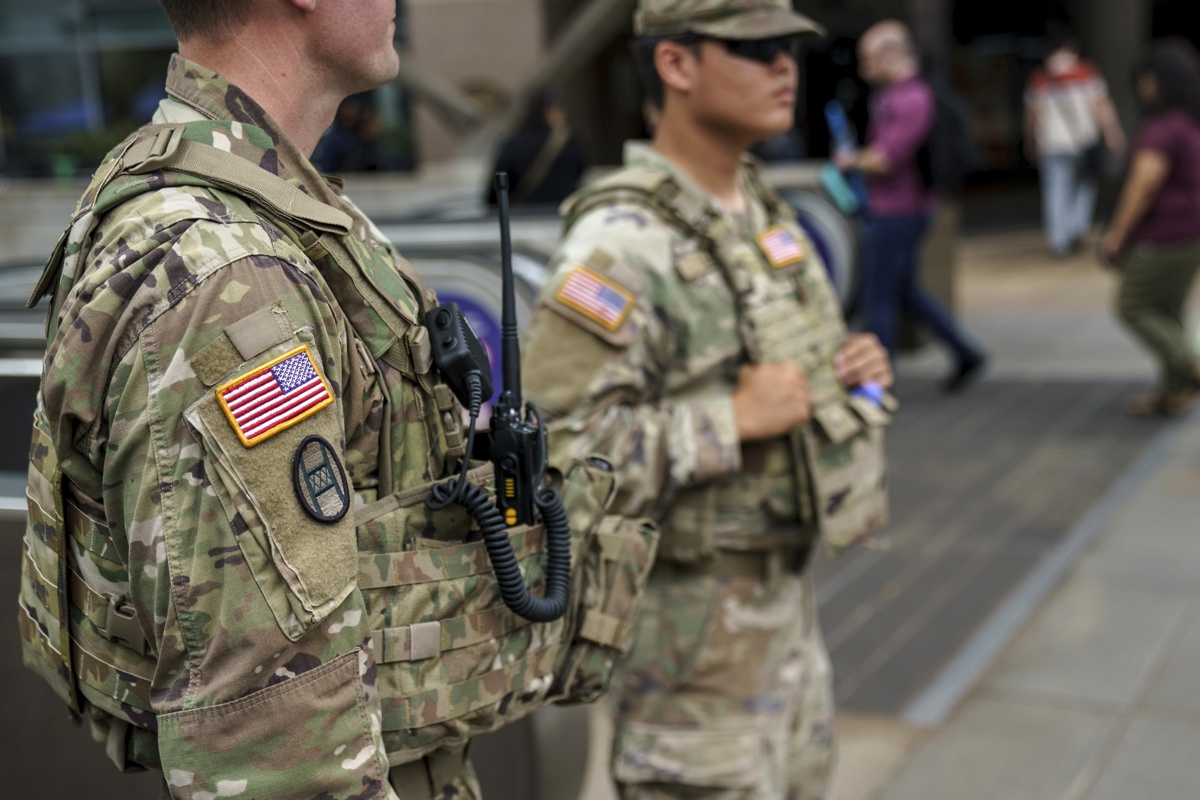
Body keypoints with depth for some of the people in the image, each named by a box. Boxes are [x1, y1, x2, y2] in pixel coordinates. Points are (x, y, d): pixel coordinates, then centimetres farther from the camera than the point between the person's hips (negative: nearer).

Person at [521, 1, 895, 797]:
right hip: (694, 618, -9)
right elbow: (555, 454, -30)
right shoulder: (621, 245, -22)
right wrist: (734, 420, -27)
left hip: (788, 589, 9)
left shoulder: (764, 209, 7)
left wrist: (855, 366, 0)